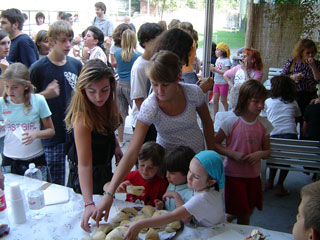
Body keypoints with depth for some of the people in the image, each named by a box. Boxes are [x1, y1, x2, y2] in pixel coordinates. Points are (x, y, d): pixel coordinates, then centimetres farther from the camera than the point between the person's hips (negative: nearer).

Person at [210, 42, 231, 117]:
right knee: (215, 100, 8)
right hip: (216, 82, 7)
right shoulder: (218, 59, 10)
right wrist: (212, 69, -5)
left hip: (224, 83, -7)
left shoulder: (227, 61, -13)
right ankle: (215, 116, 16)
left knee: (223, 100, 4)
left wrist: (216, 70, -23)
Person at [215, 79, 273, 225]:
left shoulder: (264, 124, -1)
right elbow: (214, 144, -6)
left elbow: (267, 151, 8)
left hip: (253, 175, 4)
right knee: (234, 213, 1)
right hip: (233, 174, -4)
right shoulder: (231, 122, -13)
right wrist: (233, 154, -19)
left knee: (247, 213, 14)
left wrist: (260, 154, -15)